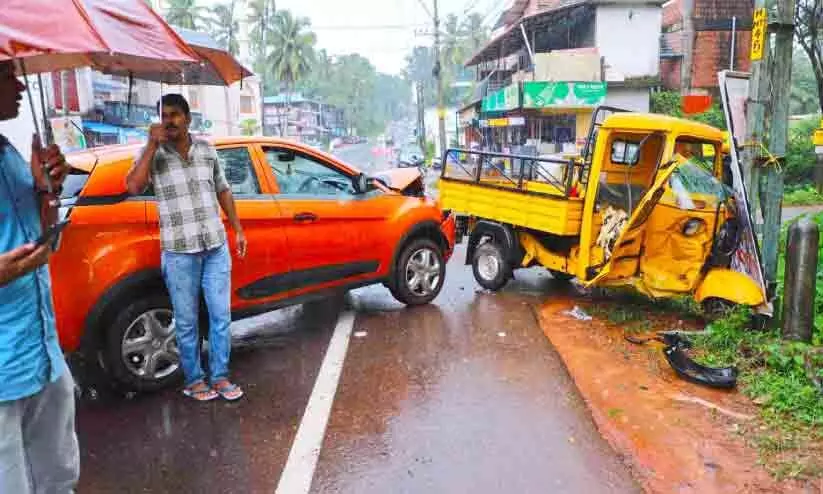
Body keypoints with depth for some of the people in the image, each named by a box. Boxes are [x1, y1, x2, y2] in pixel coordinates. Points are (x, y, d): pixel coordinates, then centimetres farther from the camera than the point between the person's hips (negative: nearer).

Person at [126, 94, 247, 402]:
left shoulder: (206, 149, 6)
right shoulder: (153, 154, -3)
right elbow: (133, 187, -21)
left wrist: (238, 229, 14)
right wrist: (152, 145, -18)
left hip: (216, 247, 3)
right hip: (179, 253, -3)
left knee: (221, 316, 7)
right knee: (186, 321, 8)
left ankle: (220, 376, 22)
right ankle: (194, 380, 24)